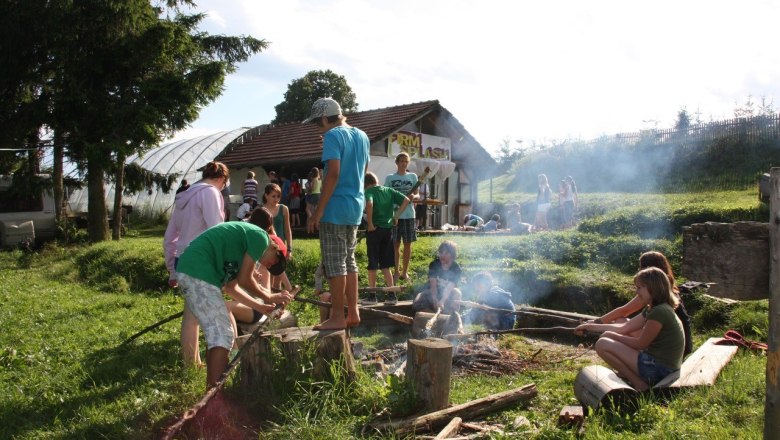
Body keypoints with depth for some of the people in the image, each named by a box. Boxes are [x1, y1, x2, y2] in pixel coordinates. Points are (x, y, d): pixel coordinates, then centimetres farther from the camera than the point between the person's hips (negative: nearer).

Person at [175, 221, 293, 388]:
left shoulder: (245, 236, 26)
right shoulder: (260, 237, -1)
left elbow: (231, 287, 24)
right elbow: (244, 280, -4)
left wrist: (261, 307, 27)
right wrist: (269, 297, 11)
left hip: (190, 270, 10)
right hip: (199, 272, -10)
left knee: (216, 332, 17)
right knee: (223, 335, -7)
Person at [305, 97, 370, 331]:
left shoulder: (333, 135, -12)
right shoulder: (362, 136, 13)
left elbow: (333, 174, -21)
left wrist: (318, 212, -20)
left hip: (335, 208, -8)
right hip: (355, 206, 9)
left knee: (334, 263, -2)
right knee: (349, 260, 15)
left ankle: (337, 317, 4)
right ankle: (353, 312, 19)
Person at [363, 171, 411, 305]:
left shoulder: (369, 191, -6)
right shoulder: (388, 190, 9)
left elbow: (369, 204, -27)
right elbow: (406, 200, 5)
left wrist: (370, 224, -19)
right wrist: (396, 215, 7)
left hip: (375, 229, -5)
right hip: (388, 228, 5)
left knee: (372, 265, 5)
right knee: (385, 265, 14)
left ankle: (372, 296, 10)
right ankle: (391, 295, 13)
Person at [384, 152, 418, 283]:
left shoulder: (413, 176, 8)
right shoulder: (390, 178, 5)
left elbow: (416, 194, 9)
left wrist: (413, 196, -14)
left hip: (409, 214, 1)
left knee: (407, 244, 4)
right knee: (395, 244, 4)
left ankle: (405, 271, 14)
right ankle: (397, 271, 14)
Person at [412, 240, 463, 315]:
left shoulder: (456, 269, -14)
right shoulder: (434, 264, -11)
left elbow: (449, 288, -27)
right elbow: (433, 284, -22)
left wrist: (442, 301, -45)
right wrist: (435, 300, -41)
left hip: (447, 295, -1)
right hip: (432, 292, 1)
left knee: (456, 293, -35)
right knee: (416, 304, -27)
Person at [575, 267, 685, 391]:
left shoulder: (659, 312, -20)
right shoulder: (652, 309, 10)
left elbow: (640, 344, -15)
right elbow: (624, 328, 12)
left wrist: (612, 335, -2)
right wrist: (591, 326, 10)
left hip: (659, 369, -10)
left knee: (602, 344, -12)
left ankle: (639, 385, -8)